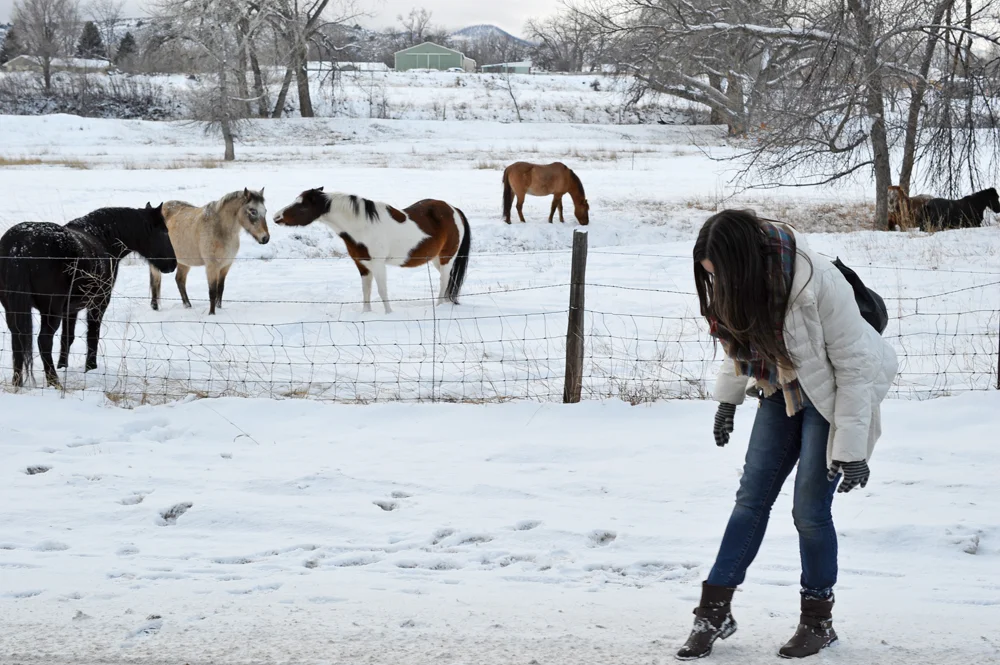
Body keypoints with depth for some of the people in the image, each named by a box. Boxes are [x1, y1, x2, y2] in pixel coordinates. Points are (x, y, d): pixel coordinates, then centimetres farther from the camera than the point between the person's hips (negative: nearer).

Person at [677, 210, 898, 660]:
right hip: (782, 391, 6)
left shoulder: (816, 283, -33)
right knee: (751, 497, 3)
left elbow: (854, 366, -25)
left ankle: (819, 622, 10)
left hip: (830, 396, -6)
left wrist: (852, 449, -23)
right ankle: (714, 612, 8)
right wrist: (728, 400, 11)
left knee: (810, 510, -6)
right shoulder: (731, 283, -15)